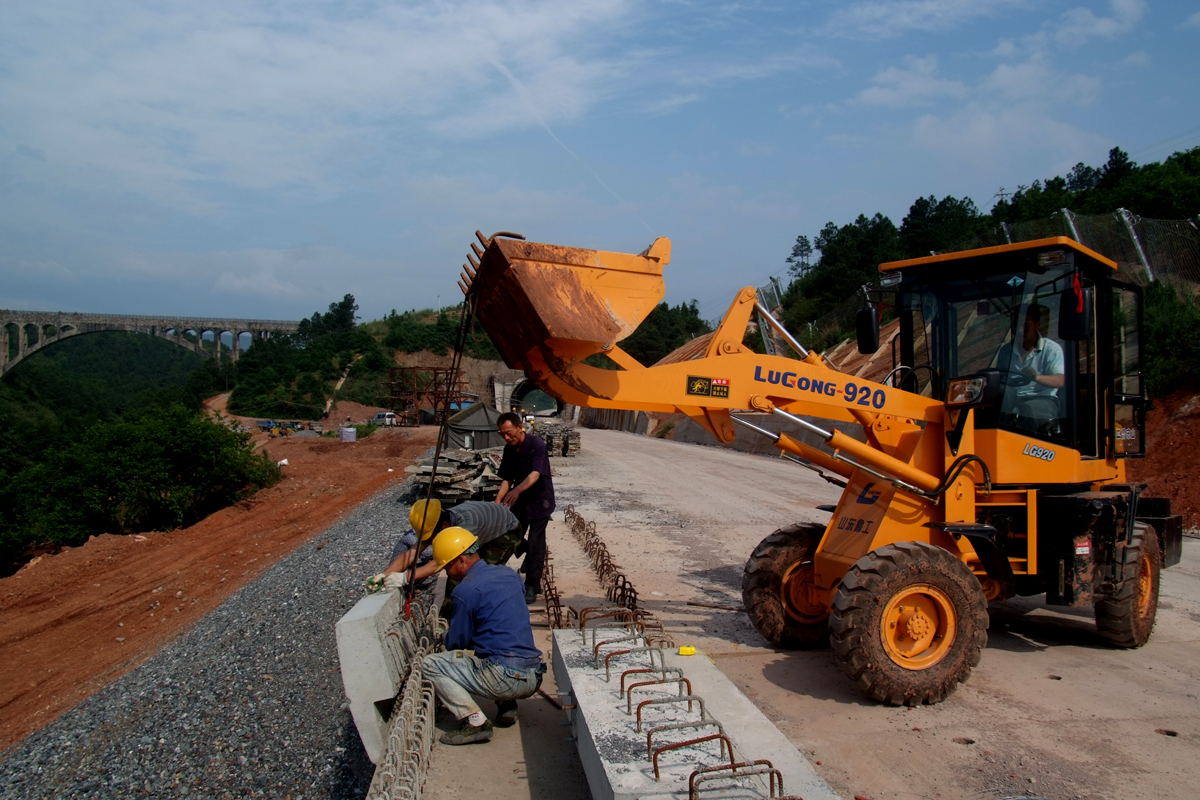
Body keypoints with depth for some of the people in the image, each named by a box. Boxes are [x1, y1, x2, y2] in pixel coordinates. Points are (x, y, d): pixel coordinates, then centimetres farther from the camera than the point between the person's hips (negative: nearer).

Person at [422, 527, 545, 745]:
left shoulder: (466, 591, -11)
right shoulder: (509, 574, 12)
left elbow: (456, 643, 1)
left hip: (505, 678, -8)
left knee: (430, 664, 2)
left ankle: (475, 722, -5)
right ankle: (507, 705, 18)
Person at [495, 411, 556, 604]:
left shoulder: (536, 444, -22)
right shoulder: (509, 449, -2)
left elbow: (535, 474, -33)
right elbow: (507, 478, 2)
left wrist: (517, 490, -49)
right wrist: (498, 501, -12)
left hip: (539, 501, -7)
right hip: (519, 501, 7)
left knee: (534, 543, -5)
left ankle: (531, 586, 3)